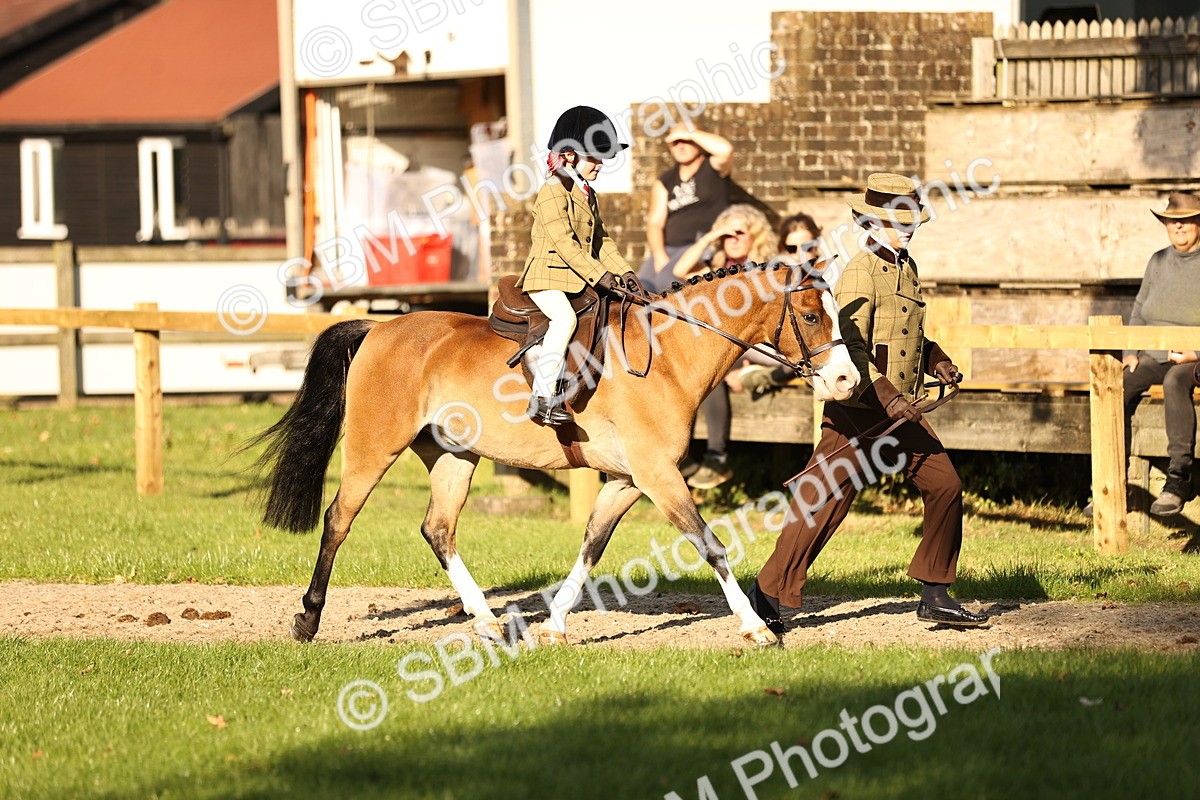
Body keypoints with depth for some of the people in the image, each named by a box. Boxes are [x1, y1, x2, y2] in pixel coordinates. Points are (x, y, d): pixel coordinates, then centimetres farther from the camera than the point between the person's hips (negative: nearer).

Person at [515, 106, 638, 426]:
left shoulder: (588, 195, 18)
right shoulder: (553, 191, -12)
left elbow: (601, 241, 19)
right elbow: (564, 242, -20)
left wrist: (623, 271, 4)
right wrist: (599, 275, -23)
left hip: (579, 280, 10)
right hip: (546, 277, -10)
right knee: (565, 318, -32)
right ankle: (543, 398, -37)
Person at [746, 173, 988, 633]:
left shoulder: (907, 269, 13)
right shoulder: (860, 275, -14)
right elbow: (849, 346, -24)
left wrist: (934, 360, 10)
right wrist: (886, 396, -32)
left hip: (901, 411, 8)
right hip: (858, 412, -8)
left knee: (946, 487, 5)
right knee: (824, 502, -7)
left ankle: (934, 596, 14)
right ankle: (768, 593, 2)